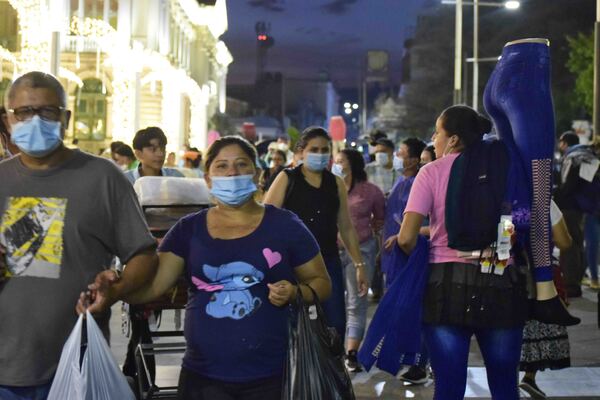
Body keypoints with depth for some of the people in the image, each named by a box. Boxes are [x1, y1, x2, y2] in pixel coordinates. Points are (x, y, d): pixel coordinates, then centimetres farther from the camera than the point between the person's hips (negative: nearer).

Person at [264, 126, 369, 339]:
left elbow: (346, 227, 17)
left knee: (335, 325, -2)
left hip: (328, 263, 3)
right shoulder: (286, 179, 2)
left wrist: (359, 264, 14)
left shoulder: (336, 183, 12)